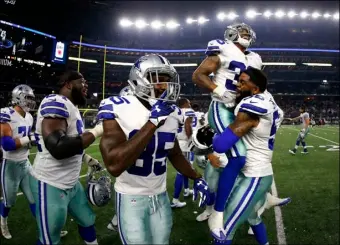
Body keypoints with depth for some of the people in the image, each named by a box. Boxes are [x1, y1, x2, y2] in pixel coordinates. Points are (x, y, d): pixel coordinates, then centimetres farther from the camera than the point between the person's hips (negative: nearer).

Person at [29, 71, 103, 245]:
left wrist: (87, 159, 17)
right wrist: (96, 132, -26)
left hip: (71, 183, 10)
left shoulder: (70, 107, 9)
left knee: (87, 221, 23)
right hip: (51, 185, -9)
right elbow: (58, 148, -33)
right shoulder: (56, 103, -22)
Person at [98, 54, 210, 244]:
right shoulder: (119, 109, -20)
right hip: (131, 197, -5)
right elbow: (114, 165, -34)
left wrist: (196, 178, 3)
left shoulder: (171, 114, -2)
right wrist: (153, 122, -34)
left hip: (161, 195, 5)